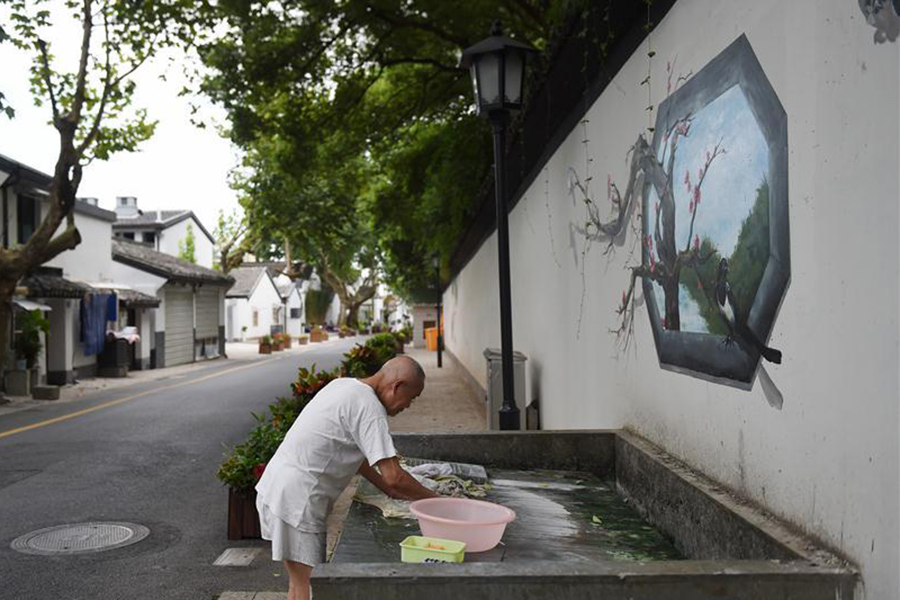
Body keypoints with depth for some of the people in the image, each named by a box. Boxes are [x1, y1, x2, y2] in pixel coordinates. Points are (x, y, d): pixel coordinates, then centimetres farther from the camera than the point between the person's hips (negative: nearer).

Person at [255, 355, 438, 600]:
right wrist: (434, 500, -8)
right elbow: (393, 476, -22)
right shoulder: (368, 407, -18)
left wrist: (389, 490, 15)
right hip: (297, 500, -10)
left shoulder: (344, 385, 10)